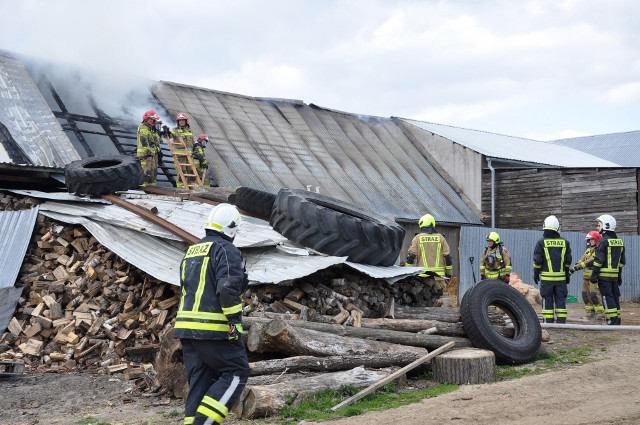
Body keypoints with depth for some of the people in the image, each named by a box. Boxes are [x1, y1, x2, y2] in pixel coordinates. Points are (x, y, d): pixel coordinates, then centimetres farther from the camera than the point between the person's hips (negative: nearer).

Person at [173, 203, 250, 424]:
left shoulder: (191, 251, 20)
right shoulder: (226, 250, -9)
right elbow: (228, 288, -20)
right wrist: (235, 321, -17)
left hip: (186, 326, 8)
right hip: (214, 329, -8)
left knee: (199, 380, 12)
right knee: (236, 372, 1)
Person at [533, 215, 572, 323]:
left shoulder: (542, 243, -4)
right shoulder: (564, 243, 4)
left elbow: (537, 261, -4)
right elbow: (568, 261, 9)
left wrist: (536, 274, 6)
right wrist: (568, 275, 17)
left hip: (546, 278, -2)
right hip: (561, 277, 2)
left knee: (547, 301, 1)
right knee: (561, 300, 7)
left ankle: (548, 323, 1)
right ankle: (561, 322, 6)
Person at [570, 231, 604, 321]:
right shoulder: (589, 250, 18)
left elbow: (591, 261, -21)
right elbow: (582, 259, 14)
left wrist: (578, 266, -24)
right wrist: (574, 267, -2)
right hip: (586, 275, 9)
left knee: (594, 294, -14)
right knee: (586, 294, 10)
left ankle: (600, 313, -9)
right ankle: (590, 312, 17)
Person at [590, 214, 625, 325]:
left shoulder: (604, 241, -12)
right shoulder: (619, 241, 12)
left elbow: (599, 260, -15)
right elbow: (622, 261, 16)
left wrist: (594, 275, -12)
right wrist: (619, 274, 21)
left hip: (604, 275, -7)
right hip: (615, 275, 7)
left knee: (607, 298, -5)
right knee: (615, 297, 12)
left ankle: (612, 321, -7)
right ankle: (617, 321, 16)